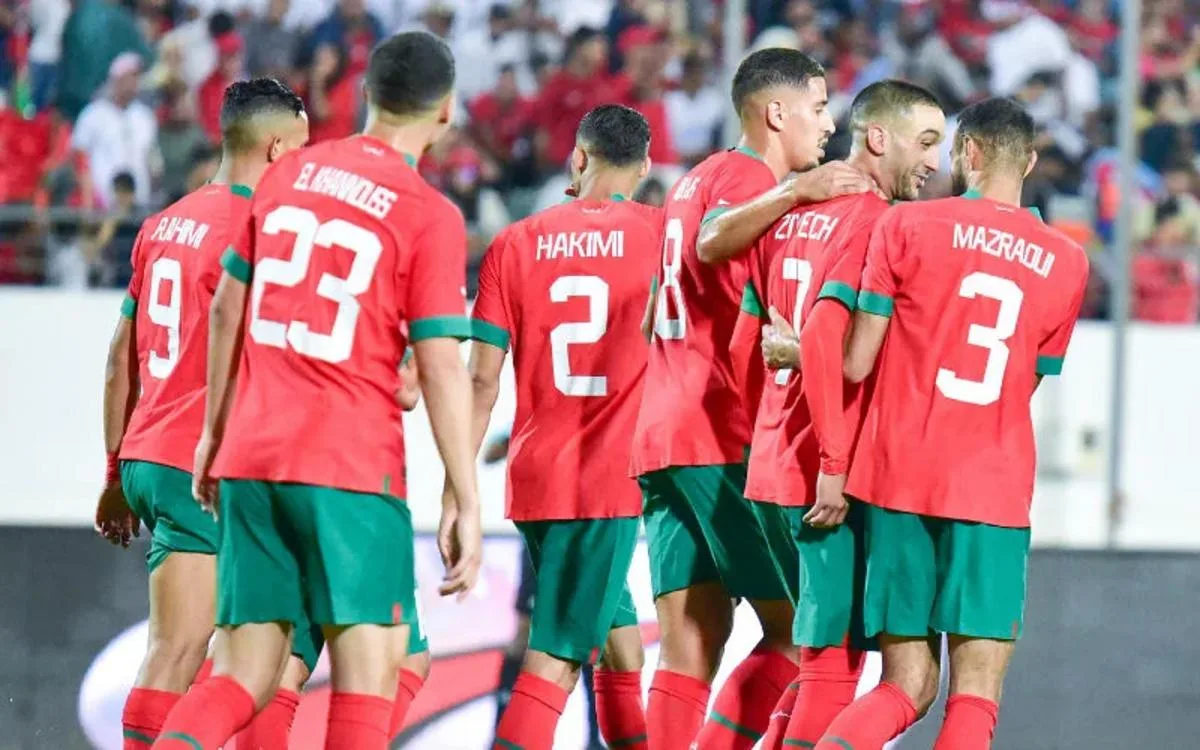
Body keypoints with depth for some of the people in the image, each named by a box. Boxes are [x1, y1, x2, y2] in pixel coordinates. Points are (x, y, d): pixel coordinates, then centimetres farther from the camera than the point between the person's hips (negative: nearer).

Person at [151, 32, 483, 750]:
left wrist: (215, 433, 25)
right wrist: (466, 502, -7)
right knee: (369, 669, -2)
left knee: (245, 674, 7)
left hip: (250, 460, 5)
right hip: (352, 468, -5)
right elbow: (442, 370, -10)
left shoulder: (289, 174, 10)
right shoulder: (432, 217, -6)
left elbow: (227, 309, 16)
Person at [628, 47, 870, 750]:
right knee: (797, 627, -5)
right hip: (726, 438, -9)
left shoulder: (701, 178, 24)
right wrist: (795, 191, -37)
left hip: (663, 435, 9)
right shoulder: (747, 174, -6)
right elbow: (713, 242, -27)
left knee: (692, 645, 4)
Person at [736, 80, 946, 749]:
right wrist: (836, 464, -22)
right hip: (835, 473, -8)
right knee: (836, 661, -3)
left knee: (824, 652, 17)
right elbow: (826, 337, -23)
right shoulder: (876, 222, -11)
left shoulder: (790, 214, 15)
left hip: (776, 463, 8)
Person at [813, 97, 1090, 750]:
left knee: (906, 688, 7)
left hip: (897, 477, 0)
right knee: (976, 695, -1)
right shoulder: (1066, 263, 8)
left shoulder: (907, 225, 0)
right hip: (995, 495, 0)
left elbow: (855, 363, -4)